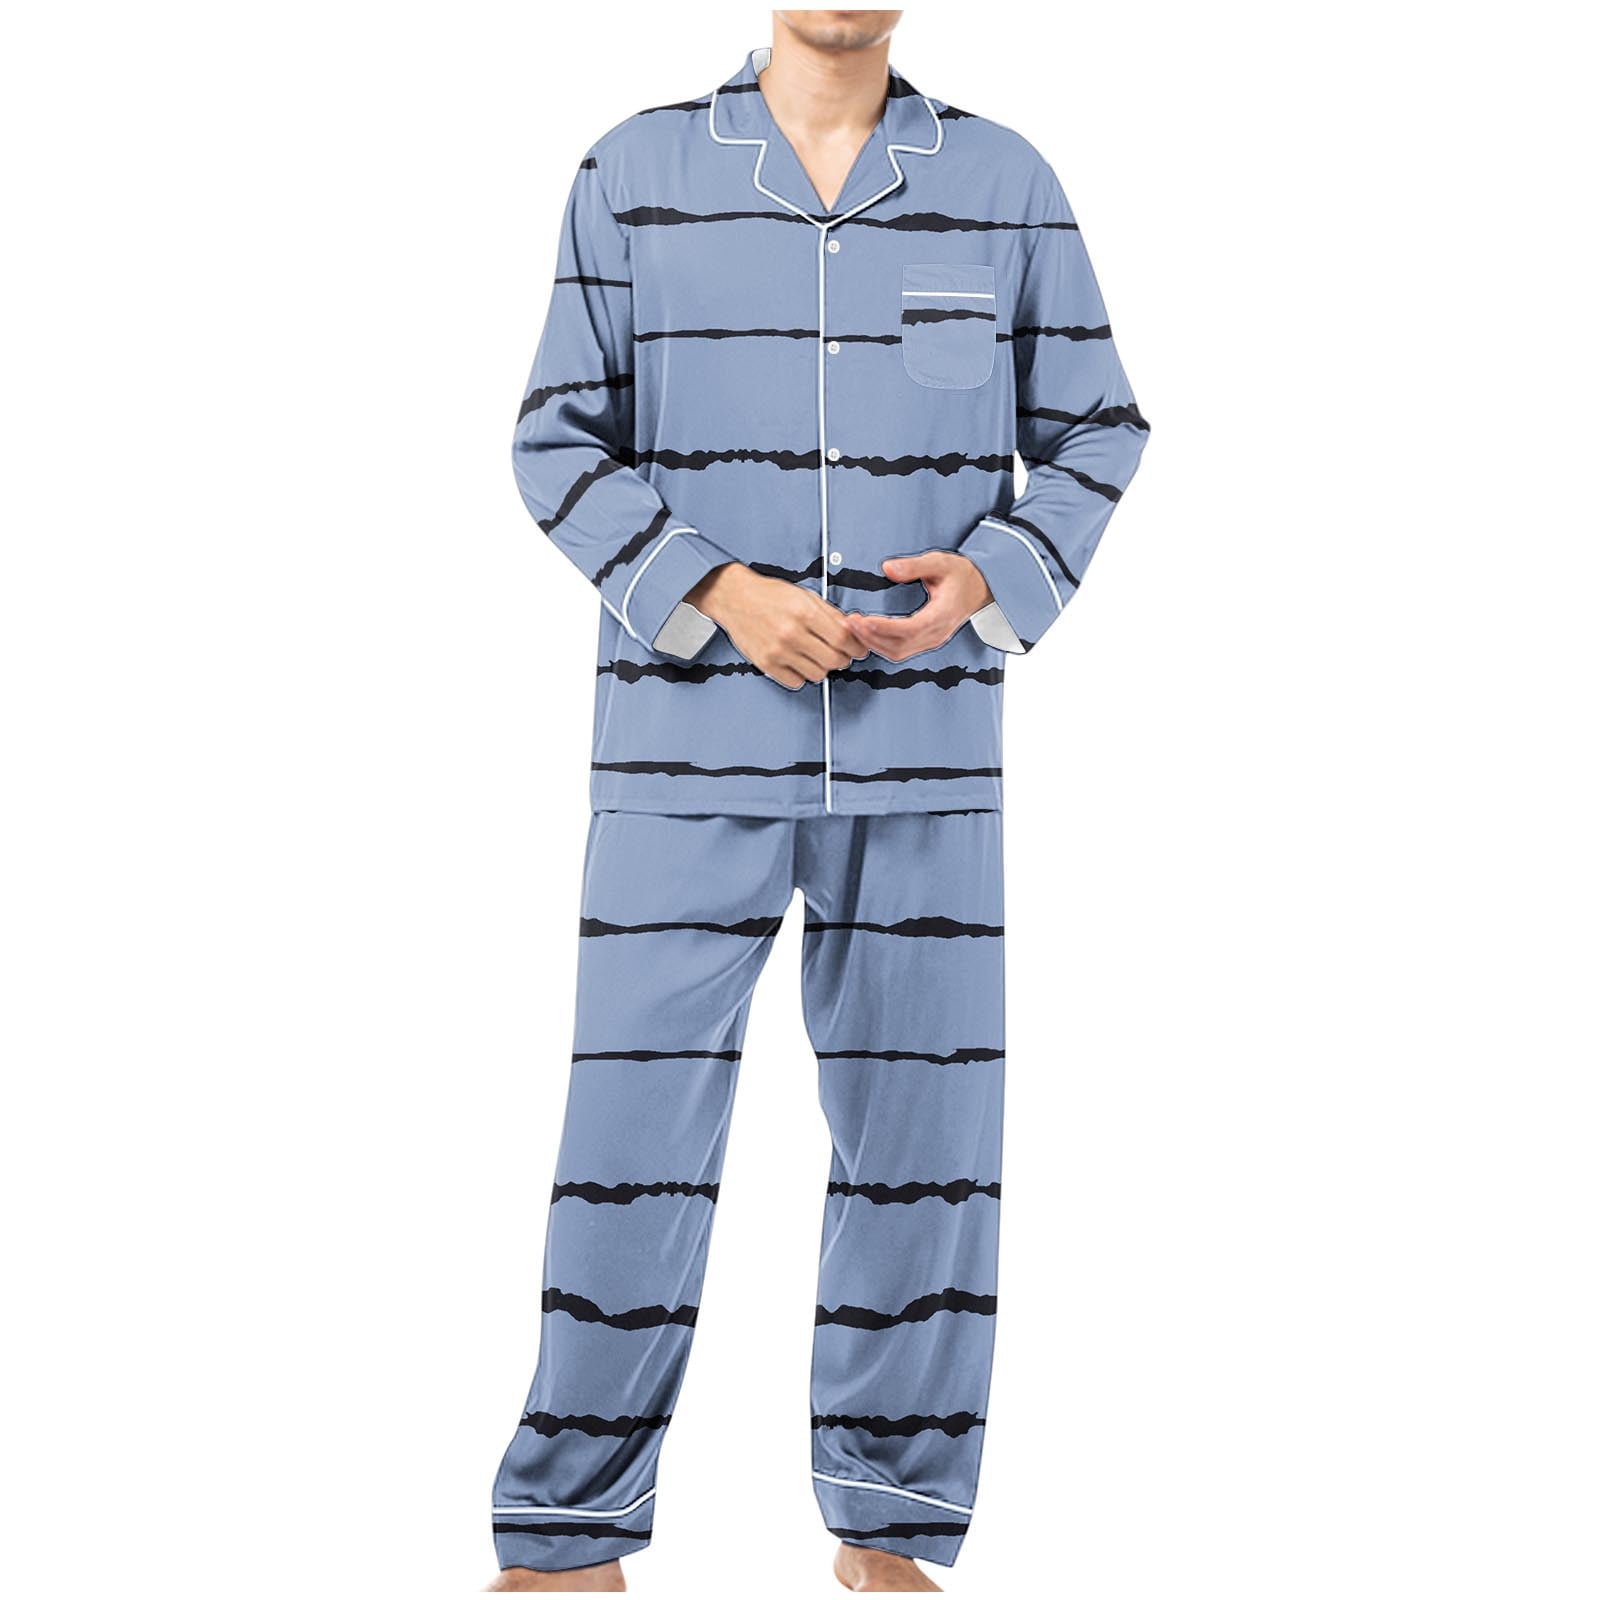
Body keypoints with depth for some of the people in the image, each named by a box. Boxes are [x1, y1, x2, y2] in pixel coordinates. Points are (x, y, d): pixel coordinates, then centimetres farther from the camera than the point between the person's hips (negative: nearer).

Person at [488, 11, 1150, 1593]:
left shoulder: (1004, 183, 5)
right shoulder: (635, 173, 2)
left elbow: (1095, 431, 11)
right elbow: (561, 440, 2)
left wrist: (989, 578, -8)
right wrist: (718, 592, -13)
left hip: (925, 748, 2)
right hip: (686, 738, -1)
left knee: (922, 1124, 4)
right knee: (635, 1115, -1)